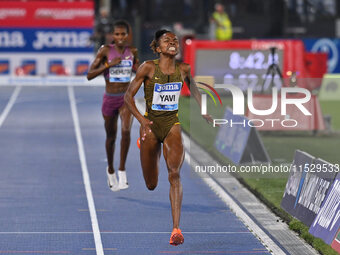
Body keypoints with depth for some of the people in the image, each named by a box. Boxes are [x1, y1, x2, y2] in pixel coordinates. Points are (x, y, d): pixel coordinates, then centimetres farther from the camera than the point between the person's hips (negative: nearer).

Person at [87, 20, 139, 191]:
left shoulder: (132, 51, 1)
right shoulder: (105, 50, -8)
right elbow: (90, 75, -11)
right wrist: (109, 64, -19)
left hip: (126, 98, 0)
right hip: (109, 99, 0)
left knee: (126, 130, -24)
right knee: (111, 137, 13)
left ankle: (122, 171, -17)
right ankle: (110, 170, 38)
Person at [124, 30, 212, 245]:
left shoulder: (184, 69, -2)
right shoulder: (148, 68, -10)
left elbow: (194, 91, 20)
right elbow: (128, 96, -6)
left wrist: (205, 113, 17)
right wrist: (141, 119, -19)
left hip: (173, 125, 1)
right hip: (151, 125, -1)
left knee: (174, 173, -22)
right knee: (151, 185, 12)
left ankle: (176, 229, -27)